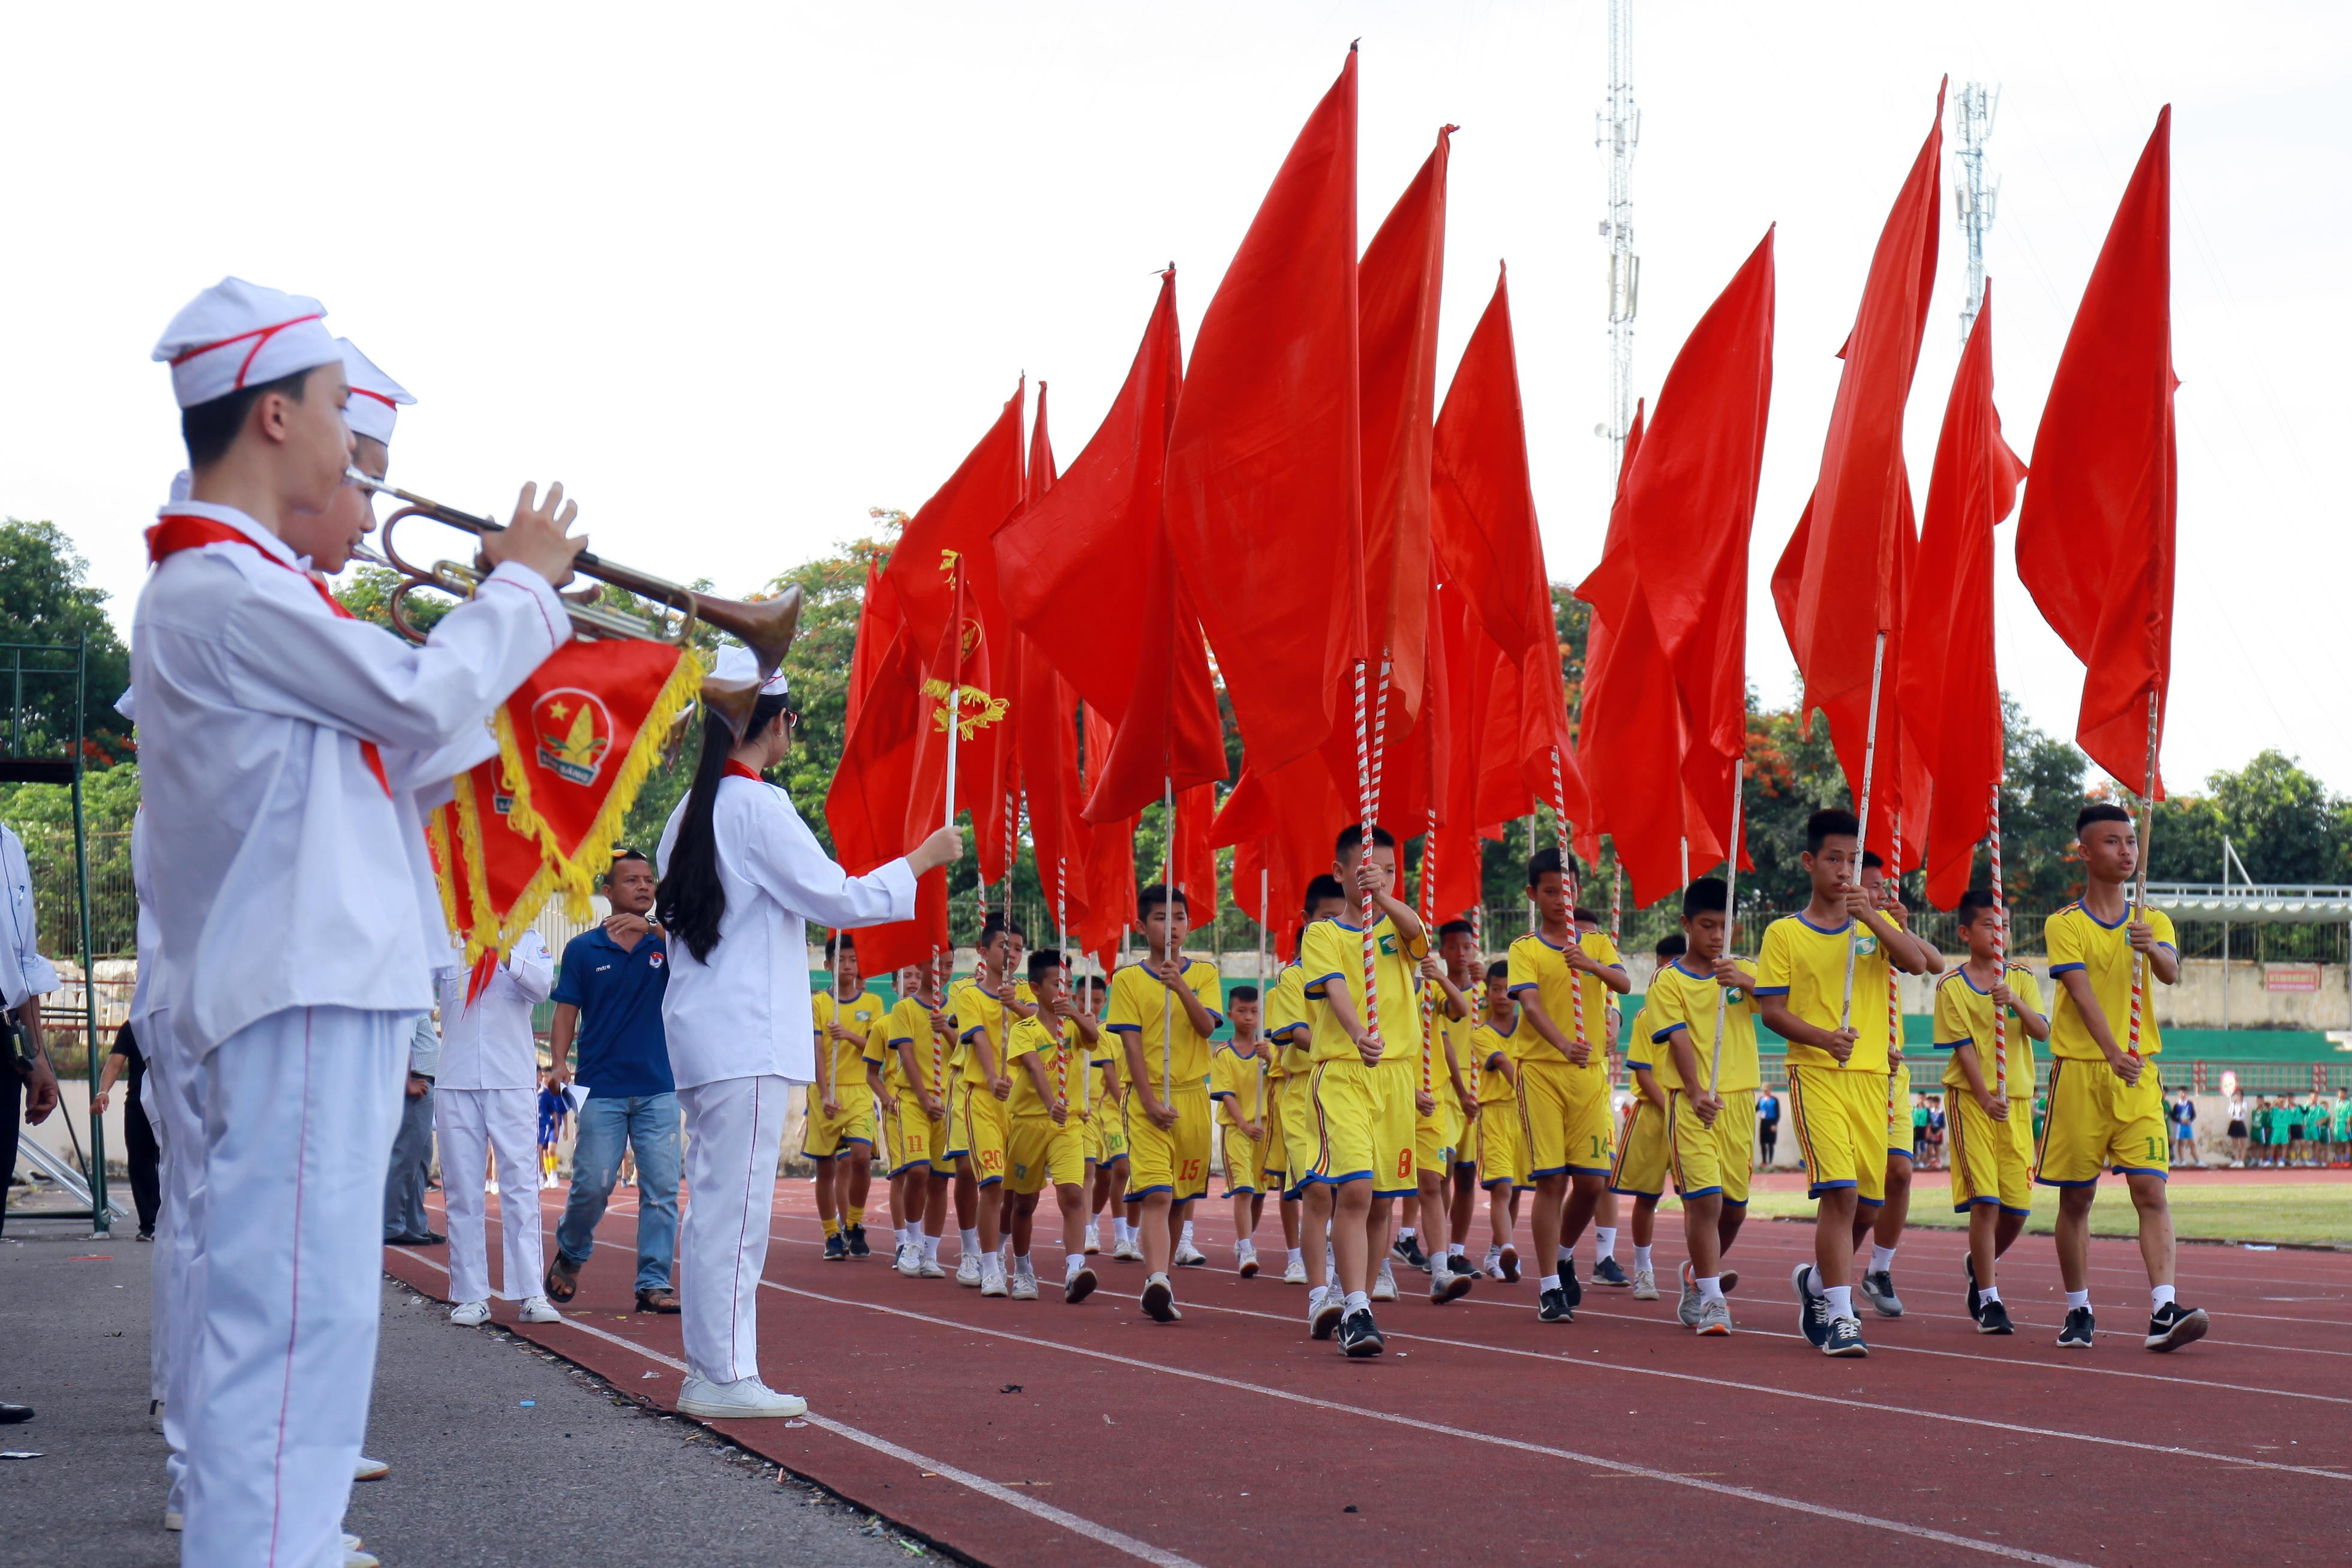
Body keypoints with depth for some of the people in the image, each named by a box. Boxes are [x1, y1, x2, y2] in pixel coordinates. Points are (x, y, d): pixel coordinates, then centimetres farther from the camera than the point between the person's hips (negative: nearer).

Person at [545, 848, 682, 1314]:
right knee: (592, 1185, -2)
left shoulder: (666, 942, 7)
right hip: (601, 1089, -2)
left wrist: (651, 929, -27)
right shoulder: (583, 949, 4)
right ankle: (569, 1254, 25)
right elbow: (565, 1013, 5)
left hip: (659, 1089, 2)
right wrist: (559, 1063, -10)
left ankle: (654, 1283, 3)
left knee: (663, 1188, -2)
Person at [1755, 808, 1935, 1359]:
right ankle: (1837, 1316, -13)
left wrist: (1871, 917, -18)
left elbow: (1918, 963, -6)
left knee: (1867, 1201, 7)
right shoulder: (1784, 933, 3)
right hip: (1815, 1073, -4)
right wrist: (1823, 1038, -18)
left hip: (1871, 1074, 4)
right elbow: (1771, 1009, -2)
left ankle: (1815, 1280, 33)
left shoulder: (1875, 925, 12)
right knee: (1840, 1191, -17)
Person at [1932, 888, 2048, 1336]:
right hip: (1972, 1098, -3)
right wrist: (1986, 1098, -17)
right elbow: (1963, 1047, -6)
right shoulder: (1952, 986, -2)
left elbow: (2042, 1031, -4)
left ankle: (1981, 1263, 31)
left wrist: (2015, 1002, -22)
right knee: (1985, 1200, -11)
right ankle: (1988, 1299, -4)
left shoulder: (2021, 977, 7)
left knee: (2018, 1205, 3)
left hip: (2016, 1100, 3)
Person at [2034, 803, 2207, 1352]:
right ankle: (2078, 1312, 16)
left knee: (2151, 1188, -11)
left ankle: (2163, 1311, -19)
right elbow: (2082, 993, -13)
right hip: (2080, 1070, -2)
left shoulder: (2152, 921, 11)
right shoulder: (2064, 925, 0)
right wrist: (2113, 1053, -27)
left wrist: (2154, 950, -32)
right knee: (2076, 1197, 4)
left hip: (2139, 1071, 2)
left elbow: (2172, 973, -9)